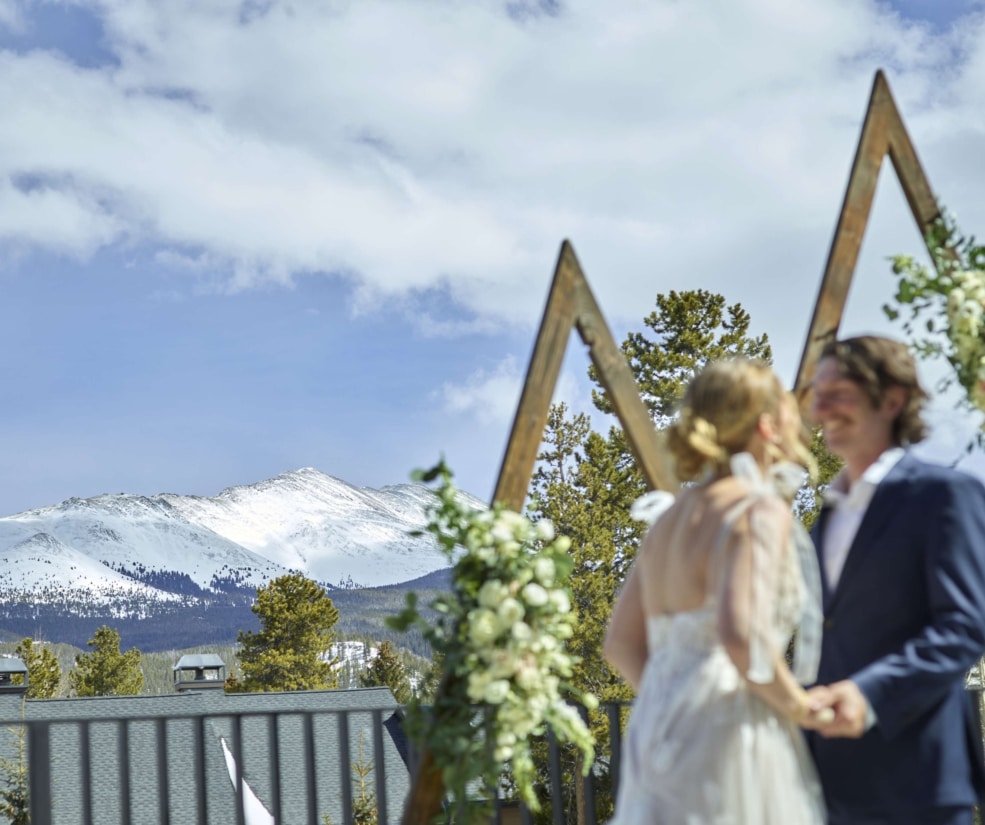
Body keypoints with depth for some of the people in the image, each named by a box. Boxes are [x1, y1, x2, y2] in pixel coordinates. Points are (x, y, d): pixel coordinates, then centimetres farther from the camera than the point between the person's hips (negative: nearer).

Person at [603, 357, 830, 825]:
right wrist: (797, 706, -9)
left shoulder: (674, 516, 16)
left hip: (660, 737, 9)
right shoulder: (761, 511, -9)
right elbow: (742, 637, -23)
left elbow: (621, 644, 17)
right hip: (727, 745, -9)